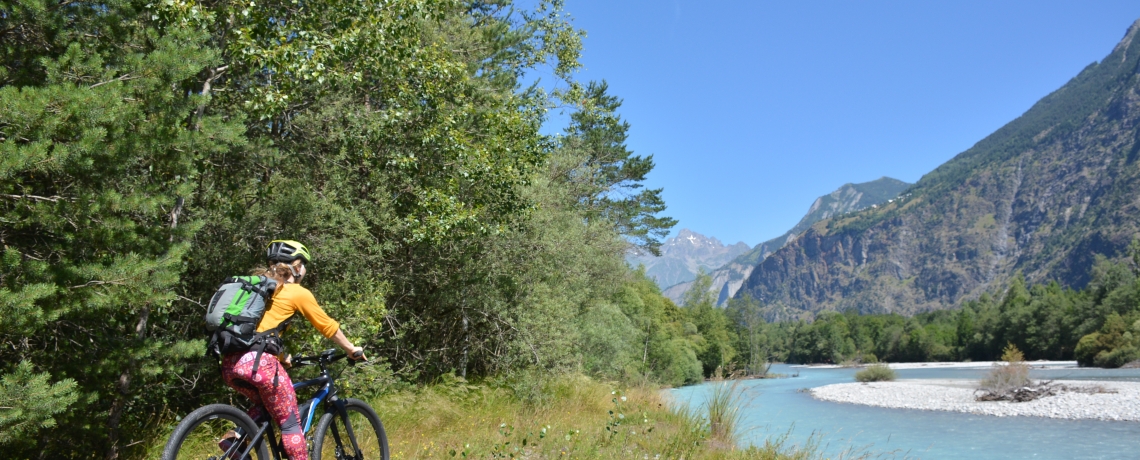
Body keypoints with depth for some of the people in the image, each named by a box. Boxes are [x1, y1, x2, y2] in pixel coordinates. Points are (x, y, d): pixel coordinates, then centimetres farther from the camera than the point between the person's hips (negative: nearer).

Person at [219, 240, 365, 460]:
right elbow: (327, 325, 15)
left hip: (230, 363, 7)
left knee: (264, 404, 31)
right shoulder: (298, 292, 6)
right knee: (291, 423, 6)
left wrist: (282, 356, 46)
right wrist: (351, 349, 28)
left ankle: (236, 439, 9)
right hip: (258, 361, -7)